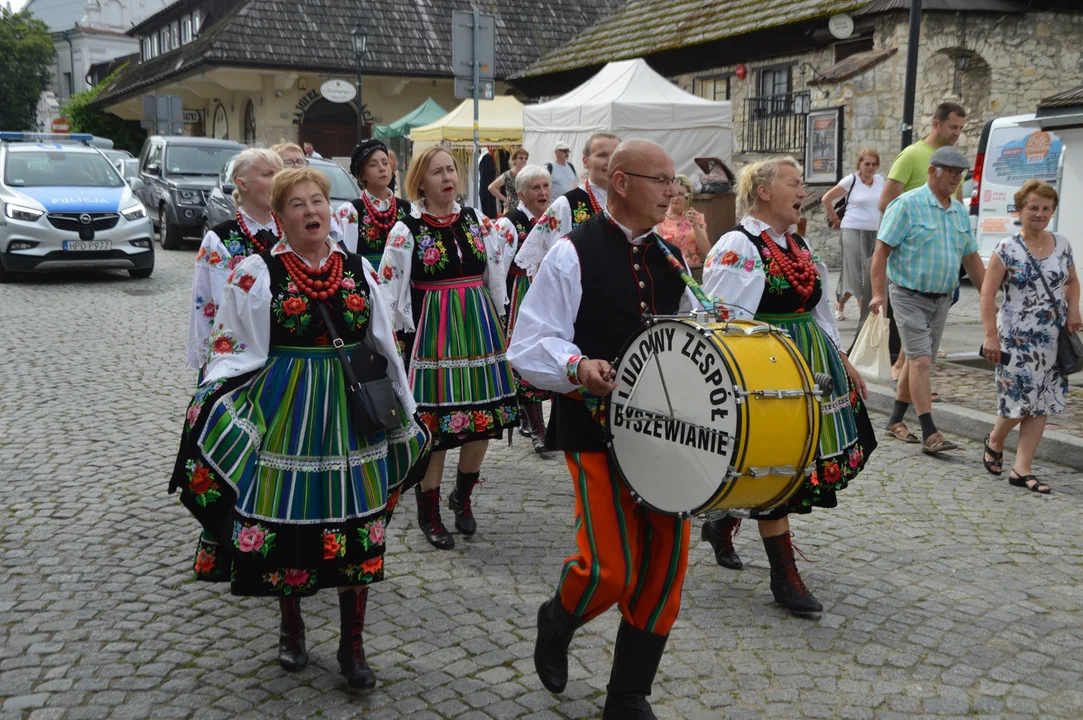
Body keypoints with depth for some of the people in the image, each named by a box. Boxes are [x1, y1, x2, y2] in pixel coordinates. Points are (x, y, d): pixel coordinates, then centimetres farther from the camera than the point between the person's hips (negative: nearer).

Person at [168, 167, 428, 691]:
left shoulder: (358, 269, 7)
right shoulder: (257, 273, -3)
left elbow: (384, 347, 14)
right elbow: (234, 352, -2)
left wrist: (403, 412, 17)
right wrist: (215, 415, -13)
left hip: (352, 413, 3)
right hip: (283, 415, -2)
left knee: (357, 524, 3)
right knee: (286, 519, 4)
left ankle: (352, 645, 17)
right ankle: (291, 626, 31)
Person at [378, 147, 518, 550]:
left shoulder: (476, 221, 8)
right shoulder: (406, 230, -5)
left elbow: (496, 274, 16)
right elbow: (389, 289, -4)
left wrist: (494, 320, 16)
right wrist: (405, 333, -4)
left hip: (479, 326, 5)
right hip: (433, 332, -4)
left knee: (486, 415, 5)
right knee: (435, 420, -4)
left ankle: (462, 497, 27)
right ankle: (429, 513, 12)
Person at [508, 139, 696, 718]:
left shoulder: (670, 257, 12)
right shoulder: (573, 254, -8)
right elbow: (529, 347, -12)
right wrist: (577, 366, -30)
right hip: (595, 426, -6)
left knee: (666, 558, 4)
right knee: (611, 567, -12)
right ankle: (556, 622, 25)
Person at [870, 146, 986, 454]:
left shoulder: (960, 211, 11)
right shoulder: (908, 204, -10)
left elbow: (971, 258, 18)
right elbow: (882, 249, -12)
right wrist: (877, 293, -20)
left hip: (941, 299, 7)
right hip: (910, 297, -7)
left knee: (916, 361, 12)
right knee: (921, 361, -12)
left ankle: (896, 420, 25)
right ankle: (929, 434, -13)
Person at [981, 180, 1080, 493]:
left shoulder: (1062, 245, 6)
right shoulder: (1007, 249, -9)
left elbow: (1072, 282, 20)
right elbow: (988, 294, -10)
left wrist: (1073, 309, 0)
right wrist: (991, 335, -16)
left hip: (1052, 339, 5)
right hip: (1017, 337, -5)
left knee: (1041, 404, 4)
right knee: (1019, 400, -4)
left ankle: (1022, 469, 11)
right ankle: (994, 442, 28)